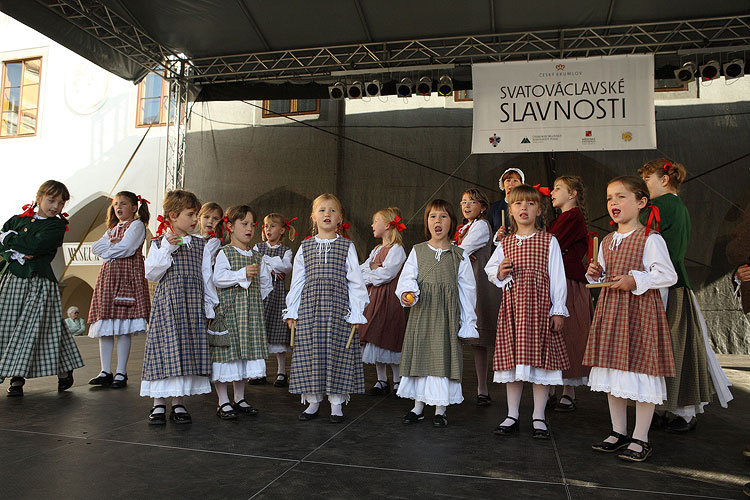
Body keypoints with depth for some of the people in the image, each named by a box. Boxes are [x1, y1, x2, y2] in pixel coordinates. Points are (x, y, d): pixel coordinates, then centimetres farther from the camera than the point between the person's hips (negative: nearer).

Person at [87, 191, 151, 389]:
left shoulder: (137, 225, 3)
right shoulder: (112, 229, 25)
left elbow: (125, 247, -12)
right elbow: (95, 248, 11)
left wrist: (107, 250, 3)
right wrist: (112, 243, -5)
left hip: (127, 276, -7)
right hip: (108, 276, 7)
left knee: (123, 329, -7)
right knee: (104, 328, 4)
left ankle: (121, 373, 0)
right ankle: (105, 372, 10)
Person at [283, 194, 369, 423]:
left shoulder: (347, 246, 3)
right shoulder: (305, 247, 9)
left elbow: (355, 281, 1)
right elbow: (297, 281, 12)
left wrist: (356, 313, -3)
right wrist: (292, 311, 10)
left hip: (338, 307, -2)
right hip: (309, 307, 2)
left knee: (337, 351, 1)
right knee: (310, 352, 5)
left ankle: (336, 404, 15)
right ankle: (313, 402, 20)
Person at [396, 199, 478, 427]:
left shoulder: (459, 255, 5)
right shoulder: (417, 251, 7)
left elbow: (467, 289, 5)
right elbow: (407, 278, 0)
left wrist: (468, 321, 2)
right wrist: (406, 293, -23)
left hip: (447, 312, -1)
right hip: (422, 310, 1)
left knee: (443, 355, 0)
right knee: (419, 354, 6)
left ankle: (440, 410, 14)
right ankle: (418, 406, 21)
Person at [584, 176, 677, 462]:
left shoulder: (650, 239, -7)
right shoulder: (607, 241, 13)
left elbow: (668, 275, -11)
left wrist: (636, 280, -21)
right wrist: (596, 274, 2)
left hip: (640, 310, -7)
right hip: (610, 310, 7)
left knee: (641, 371, -2)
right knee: (613, 371, 11)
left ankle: (640, 439, 12)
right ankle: (618, 433, 24)